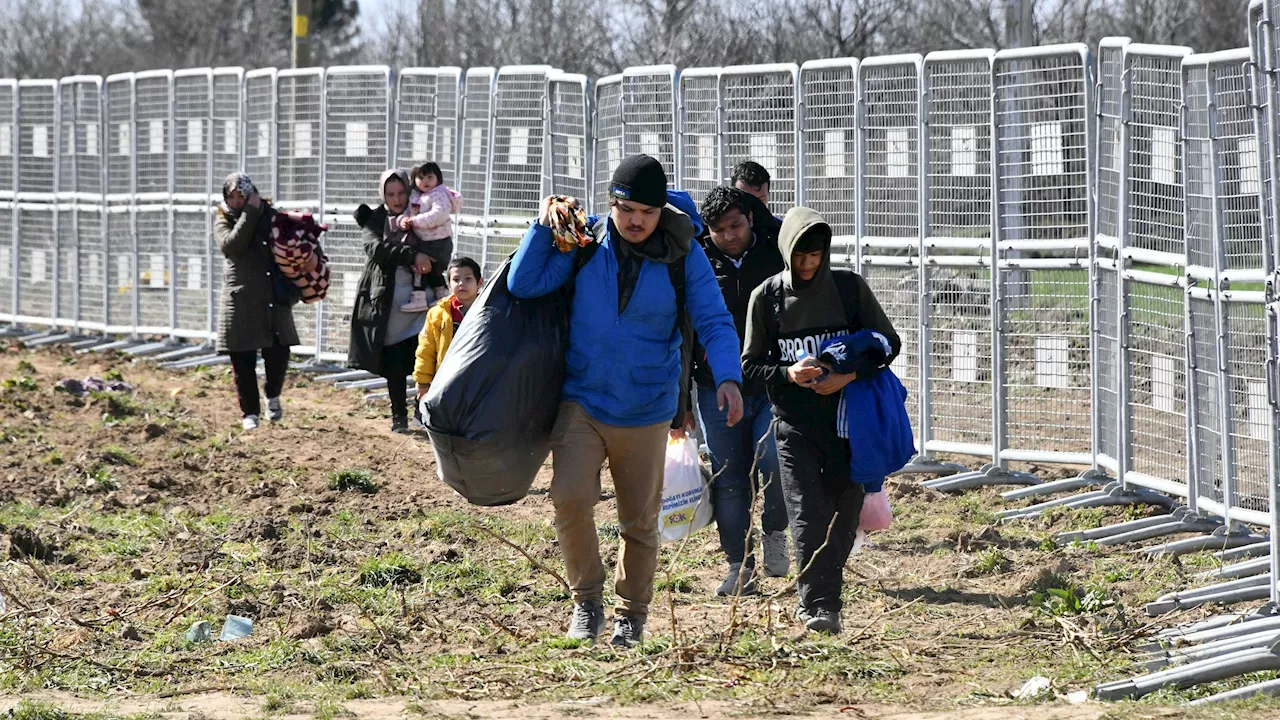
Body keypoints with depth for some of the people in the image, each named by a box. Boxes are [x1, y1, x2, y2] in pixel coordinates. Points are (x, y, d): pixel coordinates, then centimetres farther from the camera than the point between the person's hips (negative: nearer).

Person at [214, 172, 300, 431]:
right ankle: (250, 412, 10)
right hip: (241, 300, -2)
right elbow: (230, 245, -19)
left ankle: (273, 396, 25)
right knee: (243, 360, -1)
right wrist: (250, 212, -18)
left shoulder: (271, 216, 9)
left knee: (278, 353, -3)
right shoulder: (224, 221, 2)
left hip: (275, 300, 2)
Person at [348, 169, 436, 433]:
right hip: (386, 300, 0)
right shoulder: (374, 219, 5)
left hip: (418, 298, 0)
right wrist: (412, 255, -27)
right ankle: (399, 416, 11)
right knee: (394, 362, 2)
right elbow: (375, 247, -14)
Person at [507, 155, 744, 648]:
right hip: (582, 400, 0)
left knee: (640, 520, 10)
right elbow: (524, 284, -4)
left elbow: (715, 322, -10)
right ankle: (587, 598, 2)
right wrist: (544, 225, -12)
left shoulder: (683, 257, -7)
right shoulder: (585, 244, -3)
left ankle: (632, 615, 31)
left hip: (646, 412, 0)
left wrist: (727, 377, -27)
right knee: (570, 498, -19)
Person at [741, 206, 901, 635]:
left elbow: (888, 342, 6)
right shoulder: (767, 297, 1)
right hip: (794, 423, -1)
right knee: (807, 515, -13)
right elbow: (750, 364, 6)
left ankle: (819, 598, 17)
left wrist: (851, 375, -12)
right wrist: (787, 375, -15)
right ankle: (817, 604, -15)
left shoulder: (850, 288, 1)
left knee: (843, 513, 4)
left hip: (848, 418, 1)